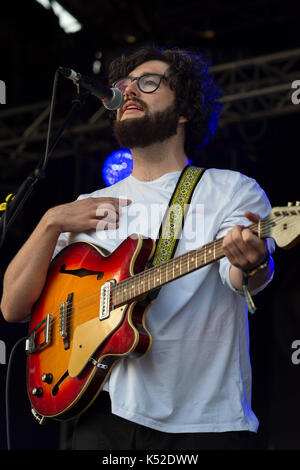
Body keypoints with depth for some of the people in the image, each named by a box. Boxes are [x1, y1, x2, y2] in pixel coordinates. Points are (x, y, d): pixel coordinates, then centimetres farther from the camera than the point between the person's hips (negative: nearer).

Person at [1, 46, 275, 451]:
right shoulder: (89, 208, 14)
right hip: (109, 414, 3)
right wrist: (51, 223, -5)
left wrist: (251, 263, -40)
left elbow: (241, 279, -16)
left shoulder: (233, 190, 3)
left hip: (206, 422, -3)